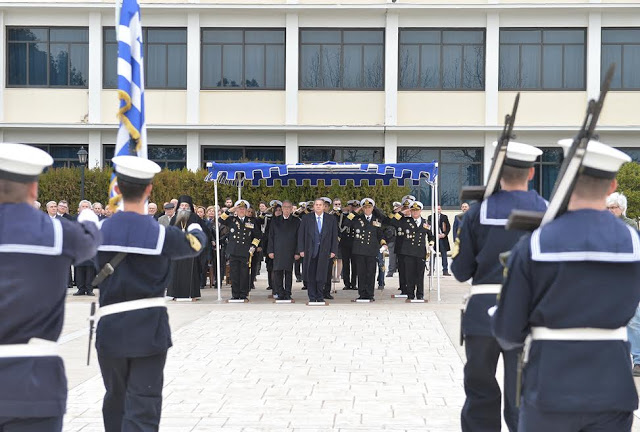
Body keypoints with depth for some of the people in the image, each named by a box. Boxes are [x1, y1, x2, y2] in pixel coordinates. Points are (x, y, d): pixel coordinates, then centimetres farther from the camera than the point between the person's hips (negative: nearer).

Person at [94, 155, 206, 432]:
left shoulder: (100, 231, -3)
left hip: (110, 327, 3)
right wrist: (195, 228, 35)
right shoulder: (161, 234, -7)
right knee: (143, 406, -4)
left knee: (115, 398, 21)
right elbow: (195, 244, 11)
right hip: (150, 328, -3)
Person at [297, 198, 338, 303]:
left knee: (321, 275, 1)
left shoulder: (331, 219, 5)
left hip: (324, 251, 0)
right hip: (310, 251, 0)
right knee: (310, 275, 1)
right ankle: (312, 297, 10)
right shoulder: (306, 218, 4)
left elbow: (334, 236, 6)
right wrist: (301, 250, -3)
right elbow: (301, 235, 3)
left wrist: (333, 250, 0)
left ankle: (320, 297, 13)